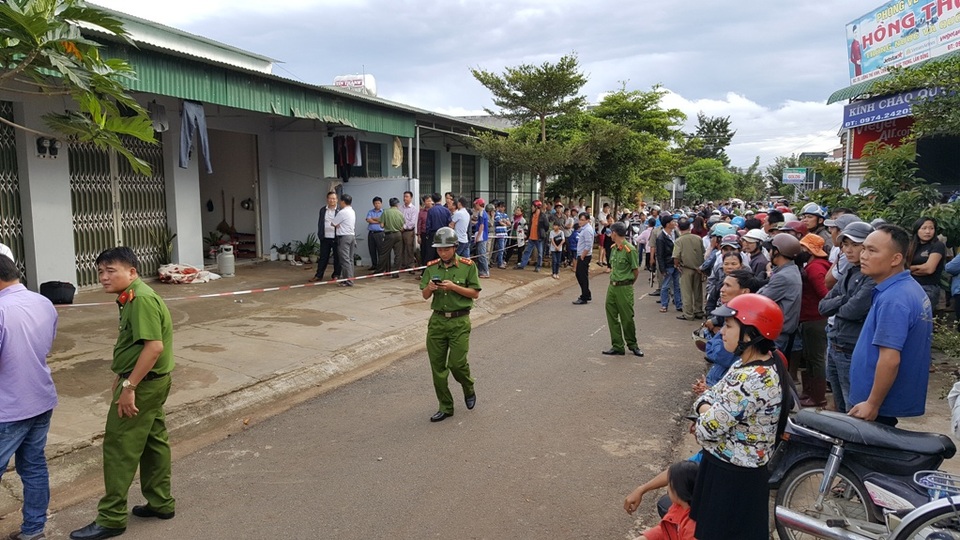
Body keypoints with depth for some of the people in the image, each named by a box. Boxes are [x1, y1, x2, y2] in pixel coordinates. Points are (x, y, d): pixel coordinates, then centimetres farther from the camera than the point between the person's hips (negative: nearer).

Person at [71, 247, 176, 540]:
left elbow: (155, 346, -28)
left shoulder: (141, 299, -22)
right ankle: (161, 503, 28)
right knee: (153, 441, 17)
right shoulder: (132, 297, 10)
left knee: (119, 447, 0)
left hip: (142, 383, -10)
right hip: (151, 382, 10)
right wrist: (122, 376, 19)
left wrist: (128, 386, -25)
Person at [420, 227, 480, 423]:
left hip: (459, 321, -4)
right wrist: (430, 288, -15)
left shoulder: (467, 265, -5)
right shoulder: (432, 267, 5)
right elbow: (425, 296, 8)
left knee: (457, 363, -7)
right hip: (437, 320, 4)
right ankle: (445, 407, 19)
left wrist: (453, 287, -18)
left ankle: (469, 390, 26)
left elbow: (475, 293, -6)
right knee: (437, 366, 6)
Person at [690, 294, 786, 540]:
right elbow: (712, 395, 8)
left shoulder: (754, 379, -31)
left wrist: (705, 418, -6)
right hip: (726, 466, 9)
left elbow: (708, 429, -28)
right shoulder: (749, 363, 1)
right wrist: (707, 409, -13)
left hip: (735, 477, -9)